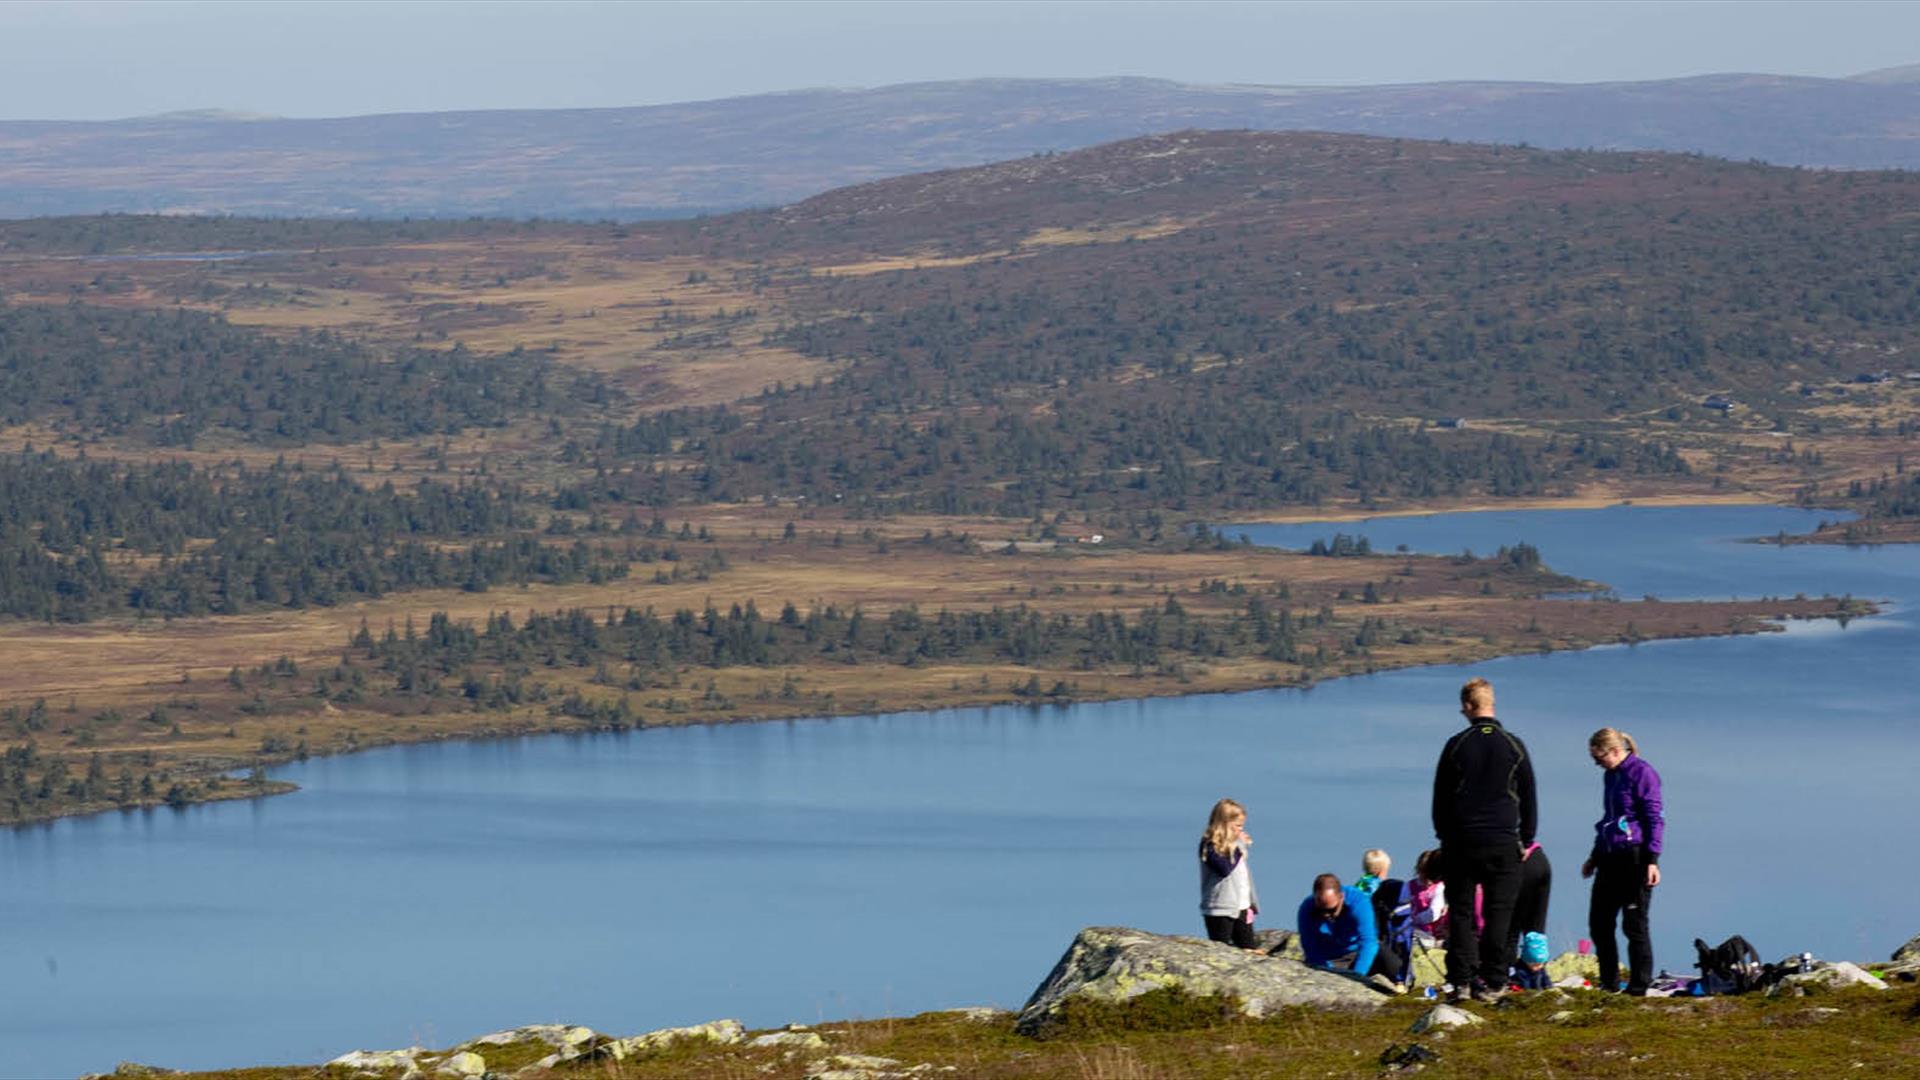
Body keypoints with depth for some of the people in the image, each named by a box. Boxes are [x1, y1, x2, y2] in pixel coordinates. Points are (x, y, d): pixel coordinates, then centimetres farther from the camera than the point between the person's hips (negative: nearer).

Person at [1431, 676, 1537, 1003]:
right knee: (1499, 913, 3)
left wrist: (1444, 839, 14)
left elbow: (1440, 799, 4)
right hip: (1504, 842, 0)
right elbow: (1528, 799, 5)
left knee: (1461, 912, 6)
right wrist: (1526, 839, 13)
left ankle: (1461, 982, 1)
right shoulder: (1514, 746, 0)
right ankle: (1492, 983, 0)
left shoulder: (1456, 746, -2)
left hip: (1462, 842, 0)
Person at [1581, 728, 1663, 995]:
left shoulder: (1642, 773, -10)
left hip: (1634, 858, -9)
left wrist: (1652, 860, -18)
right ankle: (1609, 984, 16)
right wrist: (1595, 857, 29)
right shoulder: (1611, 776, 15)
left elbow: (1654, 819, -12)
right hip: (1610, 859, 9)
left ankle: (1639, 988, 1)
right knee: (1599, 923, 8)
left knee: (1634, 925, -4)